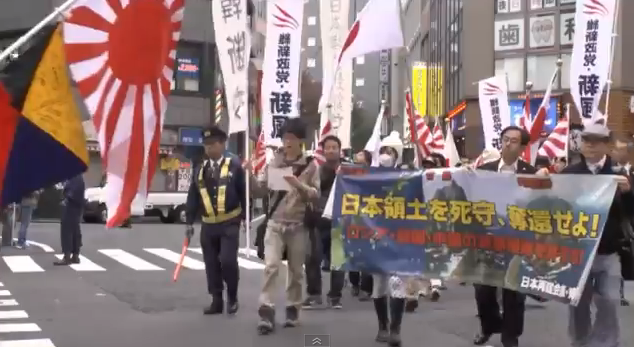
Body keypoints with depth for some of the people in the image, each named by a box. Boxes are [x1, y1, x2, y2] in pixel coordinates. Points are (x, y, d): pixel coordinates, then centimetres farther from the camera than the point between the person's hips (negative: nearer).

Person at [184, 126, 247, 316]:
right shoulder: (199, 170, 8)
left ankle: (232, 297, 10)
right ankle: (216, 301, 16)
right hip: (208, 225, 4)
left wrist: (246, 218, -3)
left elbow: (244, 193, -1)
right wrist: (189, 222, 6)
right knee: (211, 264, 6)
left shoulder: (234, 165, -3)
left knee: (228, 260, -12)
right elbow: (193, 197, 10)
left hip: (229, 223, -4)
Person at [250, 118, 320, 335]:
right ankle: (266, 313, -10)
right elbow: (261, 191, 3)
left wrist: (299, 185, -21)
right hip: (275, 223, 1)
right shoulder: (274, 163, 5)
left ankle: (292, 309, 22)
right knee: (271, 267, -11)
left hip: (298, 225, -1)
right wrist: (250, 175, -13)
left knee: (296, 270, 8)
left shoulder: (310, 165, 0)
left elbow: (316, 196, -4)